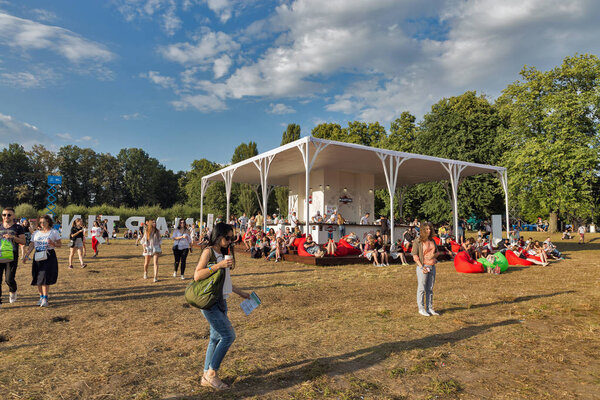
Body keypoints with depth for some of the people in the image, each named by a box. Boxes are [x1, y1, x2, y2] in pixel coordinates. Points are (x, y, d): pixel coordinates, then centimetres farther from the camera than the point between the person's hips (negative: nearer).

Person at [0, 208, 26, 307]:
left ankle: (13, 291, 26)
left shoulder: (18, 228, 3)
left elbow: (23, 241, -2)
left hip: (12, 255, -3)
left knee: (9, 279, -5)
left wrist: (13, 237, -17)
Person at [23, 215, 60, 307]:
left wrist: (53, 244, -18)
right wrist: (26, 255, -1)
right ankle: (41, 297, 18)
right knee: (37, 278, 4)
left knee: (45, 277, -12)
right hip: (38, 257, 4)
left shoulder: (54, 232, 4)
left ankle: (45, 299, -8)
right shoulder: (36, 233, 15)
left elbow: (59, 244, 3)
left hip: (49, 256, -4)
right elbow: (31, 245, 10)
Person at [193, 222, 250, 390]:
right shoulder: (208, 251, -11)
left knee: (216, 338, 12)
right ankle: (212, 373, 5)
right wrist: (219, 265, -26)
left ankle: (207, 377, 23)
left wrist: (240, 292, 23)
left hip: (220, 301, 9)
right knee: (228, 335, -9)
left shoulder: (222, 253, 15)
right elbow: (197, 276, -21)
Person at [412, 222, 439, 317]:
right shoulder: (417, 241, -8)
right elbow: (415, 256, -11)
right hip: (423, 267, -6)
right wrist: (421, 267, -17)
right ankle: (421, 309, 9)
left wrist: (433, 255, -5)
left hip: (432, 267, 6)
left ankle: (430, 308, 20)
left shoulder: (432, 241, 11)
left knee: (430, 289, 11)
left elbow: (437, 252, 19)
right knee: (422, 288, 0)